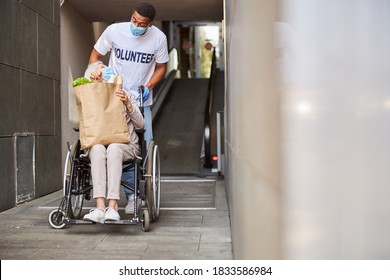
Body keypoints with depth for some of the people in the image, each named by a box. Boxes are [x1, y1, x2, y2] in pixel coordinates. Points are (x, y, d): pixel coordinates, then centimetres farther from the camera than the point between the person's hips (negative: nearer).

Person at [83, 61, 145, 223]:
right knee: (97, 149, -36)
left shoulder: (126, 95, 17)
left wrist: (127, 104, -7)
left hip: (126, 145, 0)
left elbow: (140, 124, 10)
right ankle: (100, 208, -45)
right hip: (98, 142, 1)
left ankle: (113, 207, -45)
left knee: (113, 149, -37)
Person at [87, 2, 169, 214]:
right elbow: (96, 55, 3)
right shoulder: (114, 31, -11)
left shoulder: (158, 38, -9)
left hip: (142, 101, 1)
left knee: (145, 146, -4)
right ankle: (131, 195, 1)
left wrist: (148, 87, -9)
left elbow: (161, 67, 5)